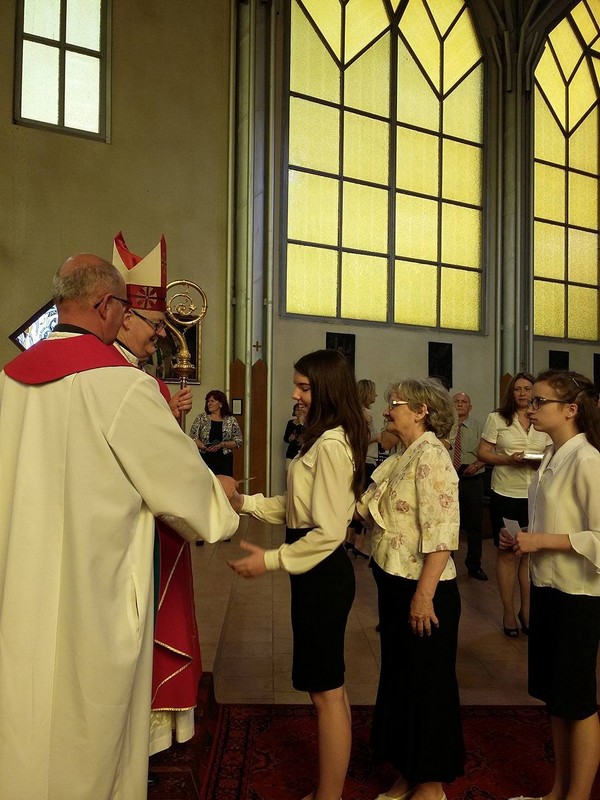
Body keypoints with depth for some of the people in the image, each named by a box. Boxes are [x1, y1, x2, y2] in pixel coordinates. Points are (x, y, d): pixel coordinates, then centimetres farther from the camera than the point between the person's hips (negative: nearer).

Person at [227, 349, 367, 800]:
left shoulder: (330, 445, -21)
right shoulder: (329, 441, 11)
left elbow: (329, 532, -23)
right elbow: (299, 509, 12)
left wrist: (270, 560, -18)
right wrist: (246, 503, 5)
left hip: (323, 575, -11)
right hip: (320, 574, 11)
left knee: (326, 691, 6)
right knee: (329, 686, 22)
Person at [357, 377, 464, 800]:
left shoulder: (431, 455, -17)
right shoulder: (402, 458, 10)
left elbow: (442, 532, -23)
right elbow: (367, 508, 5)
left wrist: (424, 594, -23)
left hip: (423, 590, -9)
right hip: (394, 584, 9)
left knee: (428, 684, 10)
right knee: (400, 678, 20)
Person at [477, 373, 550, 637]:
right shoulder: (496, 418, -3)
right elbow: (482, 453, -4)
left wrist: (539, 461, -12)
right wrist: (508, 459, -20)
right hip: (505, 495, -2)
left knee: (530, 554, 10)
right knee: (507, 554, 8)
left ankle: (526, 609, 27)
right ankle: (508, 611, 22)